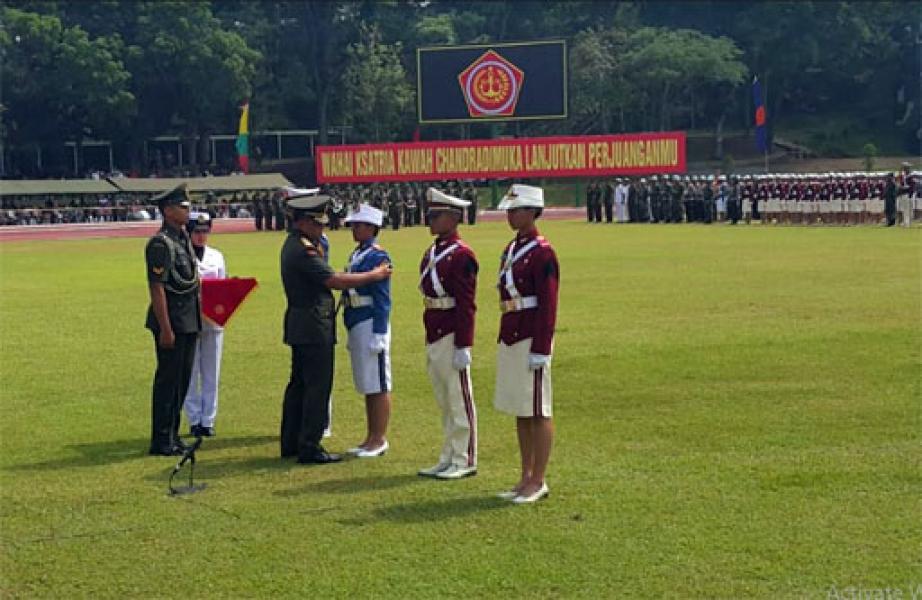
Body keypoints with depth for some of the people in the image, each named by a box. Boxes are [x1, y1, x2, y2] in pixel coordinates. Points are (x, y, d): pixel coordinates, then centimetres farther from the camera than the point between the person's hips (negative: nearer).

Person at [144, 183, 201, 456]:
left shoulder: (183, 239, 14)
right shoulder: (161, 244, -15)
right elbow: (157, 288, -19)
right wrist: (165, 329, -21)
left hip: (189, 322, 9)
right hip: (172, 320, -9)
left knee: (182, 379, 14)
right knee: (168, 380, -3)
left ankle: (172, 436, 23)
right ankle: (161, 442, 3)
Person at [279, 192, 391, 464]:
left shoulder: (294, 244, 14)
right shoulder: (303, 250, -18)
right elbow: (333, 280, -20)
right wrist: (374, 275, -13)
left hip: (300, 326, 11)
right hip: (313, 327, -11)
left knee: (298, 384, 14)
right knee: (317, 387, -6)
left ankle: (290, 443, 20)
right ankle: (309, 447, -3)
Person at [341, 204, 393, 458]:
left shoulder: (378, 256, -11)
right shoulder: (356, 255, 16)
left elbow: (382, 299, -16)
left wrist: (378, 335, -19)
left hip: (370, 325, -9)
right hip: (357, 325, 9)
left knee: (378, 385, -2)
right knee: (367, 386, 13)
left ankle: (380, 440, 4)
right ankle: (371, 438, 20)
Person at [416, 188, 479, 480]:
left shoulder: (461, 255, -13)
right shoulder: (432, 252, 14)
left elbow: (467, 306, -16)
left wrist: (463, 346, -19)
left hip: (452, 337, -9)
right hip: (434, 336, 9)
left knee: (460, 401, 0)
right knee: (445, 402, 14)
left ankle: (465, 461, 7)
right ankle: (448, 459, 21)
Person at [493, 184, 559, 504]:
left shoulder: (542, 253, -13)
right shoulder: (511, 249, 14)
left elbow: (549, 305, -16)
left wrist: (540, 350, -18)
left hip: (531, 339, -9)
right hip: (510, 338, 9)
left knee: (537, 412, -1)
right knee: (520, 411, 12)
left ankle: (538, 481, 6)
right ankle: (526, 477, 20)